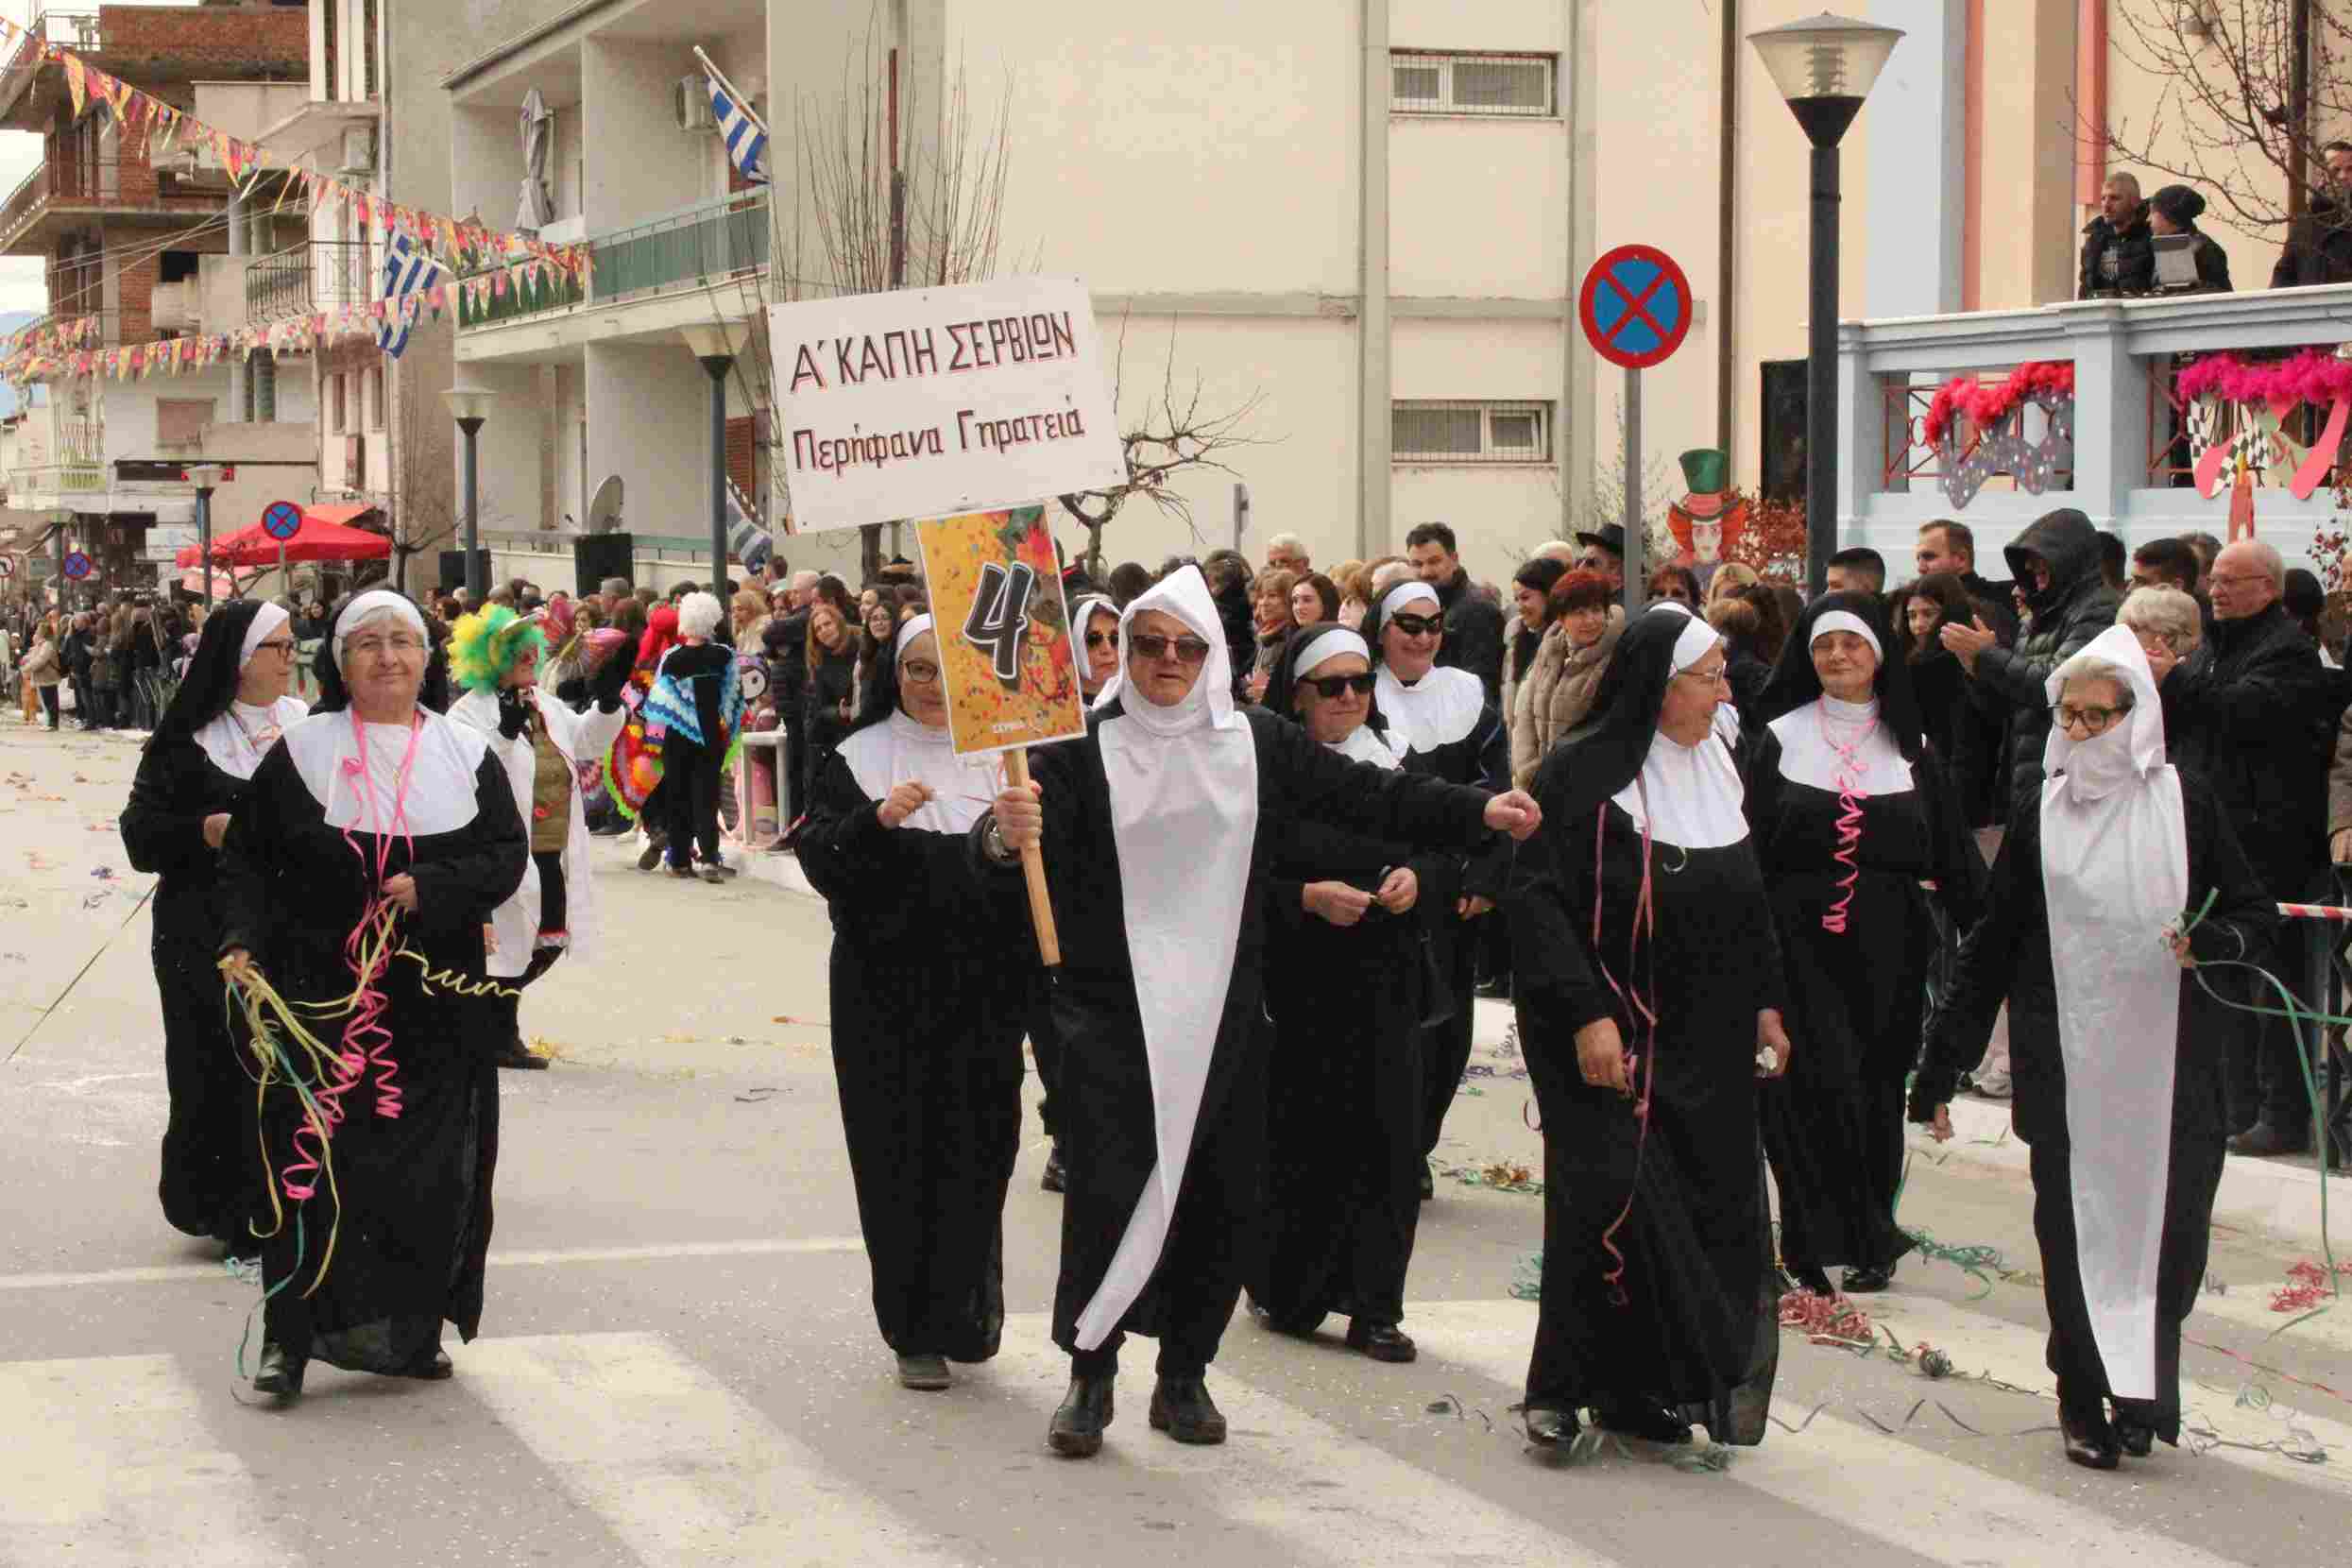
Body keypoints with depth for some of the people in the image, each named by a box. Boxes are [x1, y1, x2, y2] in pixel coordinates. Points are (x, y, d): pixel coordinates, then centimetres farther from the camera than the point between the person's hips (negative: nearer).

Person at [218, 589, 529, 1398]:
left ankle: (412, 1329, 13)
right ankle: (291, 1336, -5)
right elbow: (247, 854, 4)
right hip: (319, 990, -2)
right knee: (312, 1154, -8)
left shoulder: (464, 754, 9)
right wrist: (242, 941, -11)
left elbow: (508, 854, 5)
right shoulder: (301, 753, 5)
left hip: (434, 998, 2)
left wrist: (430, 888, -11)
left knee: (431, 1166, 2)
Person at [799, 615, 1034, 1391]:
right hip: (885, 991, -1)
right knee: (898, 1154, 0)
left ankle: (967, 1311, 14)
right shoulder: (858, 758, 4)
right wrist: (874, 819, -22)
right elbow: (819, 861, -5)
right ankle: (914, 1330, 9)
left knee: (976, 1152, -3)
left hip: (981, 992, 1)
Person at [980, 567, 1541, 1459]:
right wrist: (1004, 837, -39)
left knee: (1221, 1197, 5)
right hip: (1111, 1010, -3)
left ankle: (1184, 1376, 21)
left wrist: (1478, 814, -4)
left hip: (1222, 1012, 3)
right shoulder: (1085, 749, -4)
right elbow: (1032, 820, -15)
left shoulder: (1257, 744, 5)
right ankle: (1089, 1376, 7)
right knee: (1108, 1192, -8)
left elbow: (1364, 795, 5)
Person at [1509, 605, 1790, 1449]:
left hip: (1707, 1037, 6)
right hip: (1609, 1032, -6)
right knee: (1609, 1196, -10)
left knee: (1711, 1206, 4)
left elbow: (1750, 897, 19)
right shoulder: (1582, 771, -10)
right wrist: (1585, 1014, -21)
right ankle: (1564, 1388, 1)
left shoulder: (1722, 765, 10)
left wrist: (1765, 1002, 14)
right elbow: (1536, 897, -15)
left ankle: (1653, 1393, 13)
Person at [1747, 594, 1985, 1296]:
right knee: (1819, 1079, -11)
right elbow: (1750, 844, 2)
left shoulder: (1909, 745, 8)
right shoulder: (1782, 738, 4)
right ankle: (1866, 1238, -5)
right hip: (1800, 941, -2)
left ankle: (1865, 1239, 14)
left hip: (1886, 946, 2)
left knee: (1876, 1086, 4)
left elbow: (1953, 849, 7)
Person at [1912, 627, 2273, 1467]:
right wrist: (1940, 1070, 5)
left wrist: (2210, 940, -18)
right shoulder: (2041, 815, 4)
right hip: (2064, 1058, 1)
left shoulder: (2184, 803, 2)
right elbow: (1992, 946, 7)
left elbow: (2258, 914, 5)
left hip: (2166, 1054, 0)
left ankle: (2140, 1389, 11)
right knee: (2075, 1225, 1)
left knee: (2166, 1223, -3)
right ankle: (2084, 1395, 11)